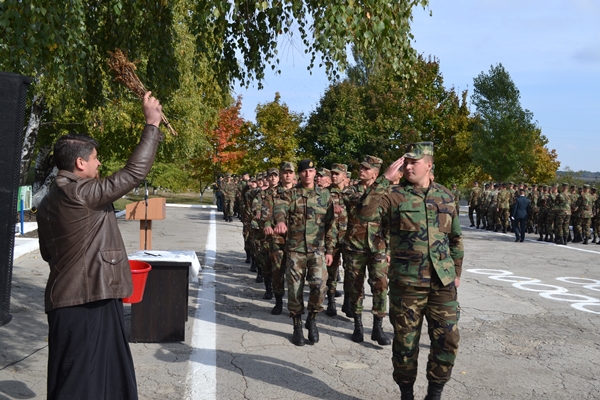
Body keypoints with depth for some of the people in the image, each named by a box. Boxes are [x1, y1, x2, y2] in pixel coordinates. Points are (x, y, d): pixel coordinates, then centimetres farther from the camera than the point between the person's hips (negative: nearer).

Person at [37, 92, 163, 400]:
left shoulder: (48, 202, 11)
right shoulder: (83, 193, -18)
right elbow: (135, 171, -17)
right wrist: (152, 124, -9)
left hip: (70, 298, 9)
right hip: (86, 302, -9)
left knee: (95, 374, 19)